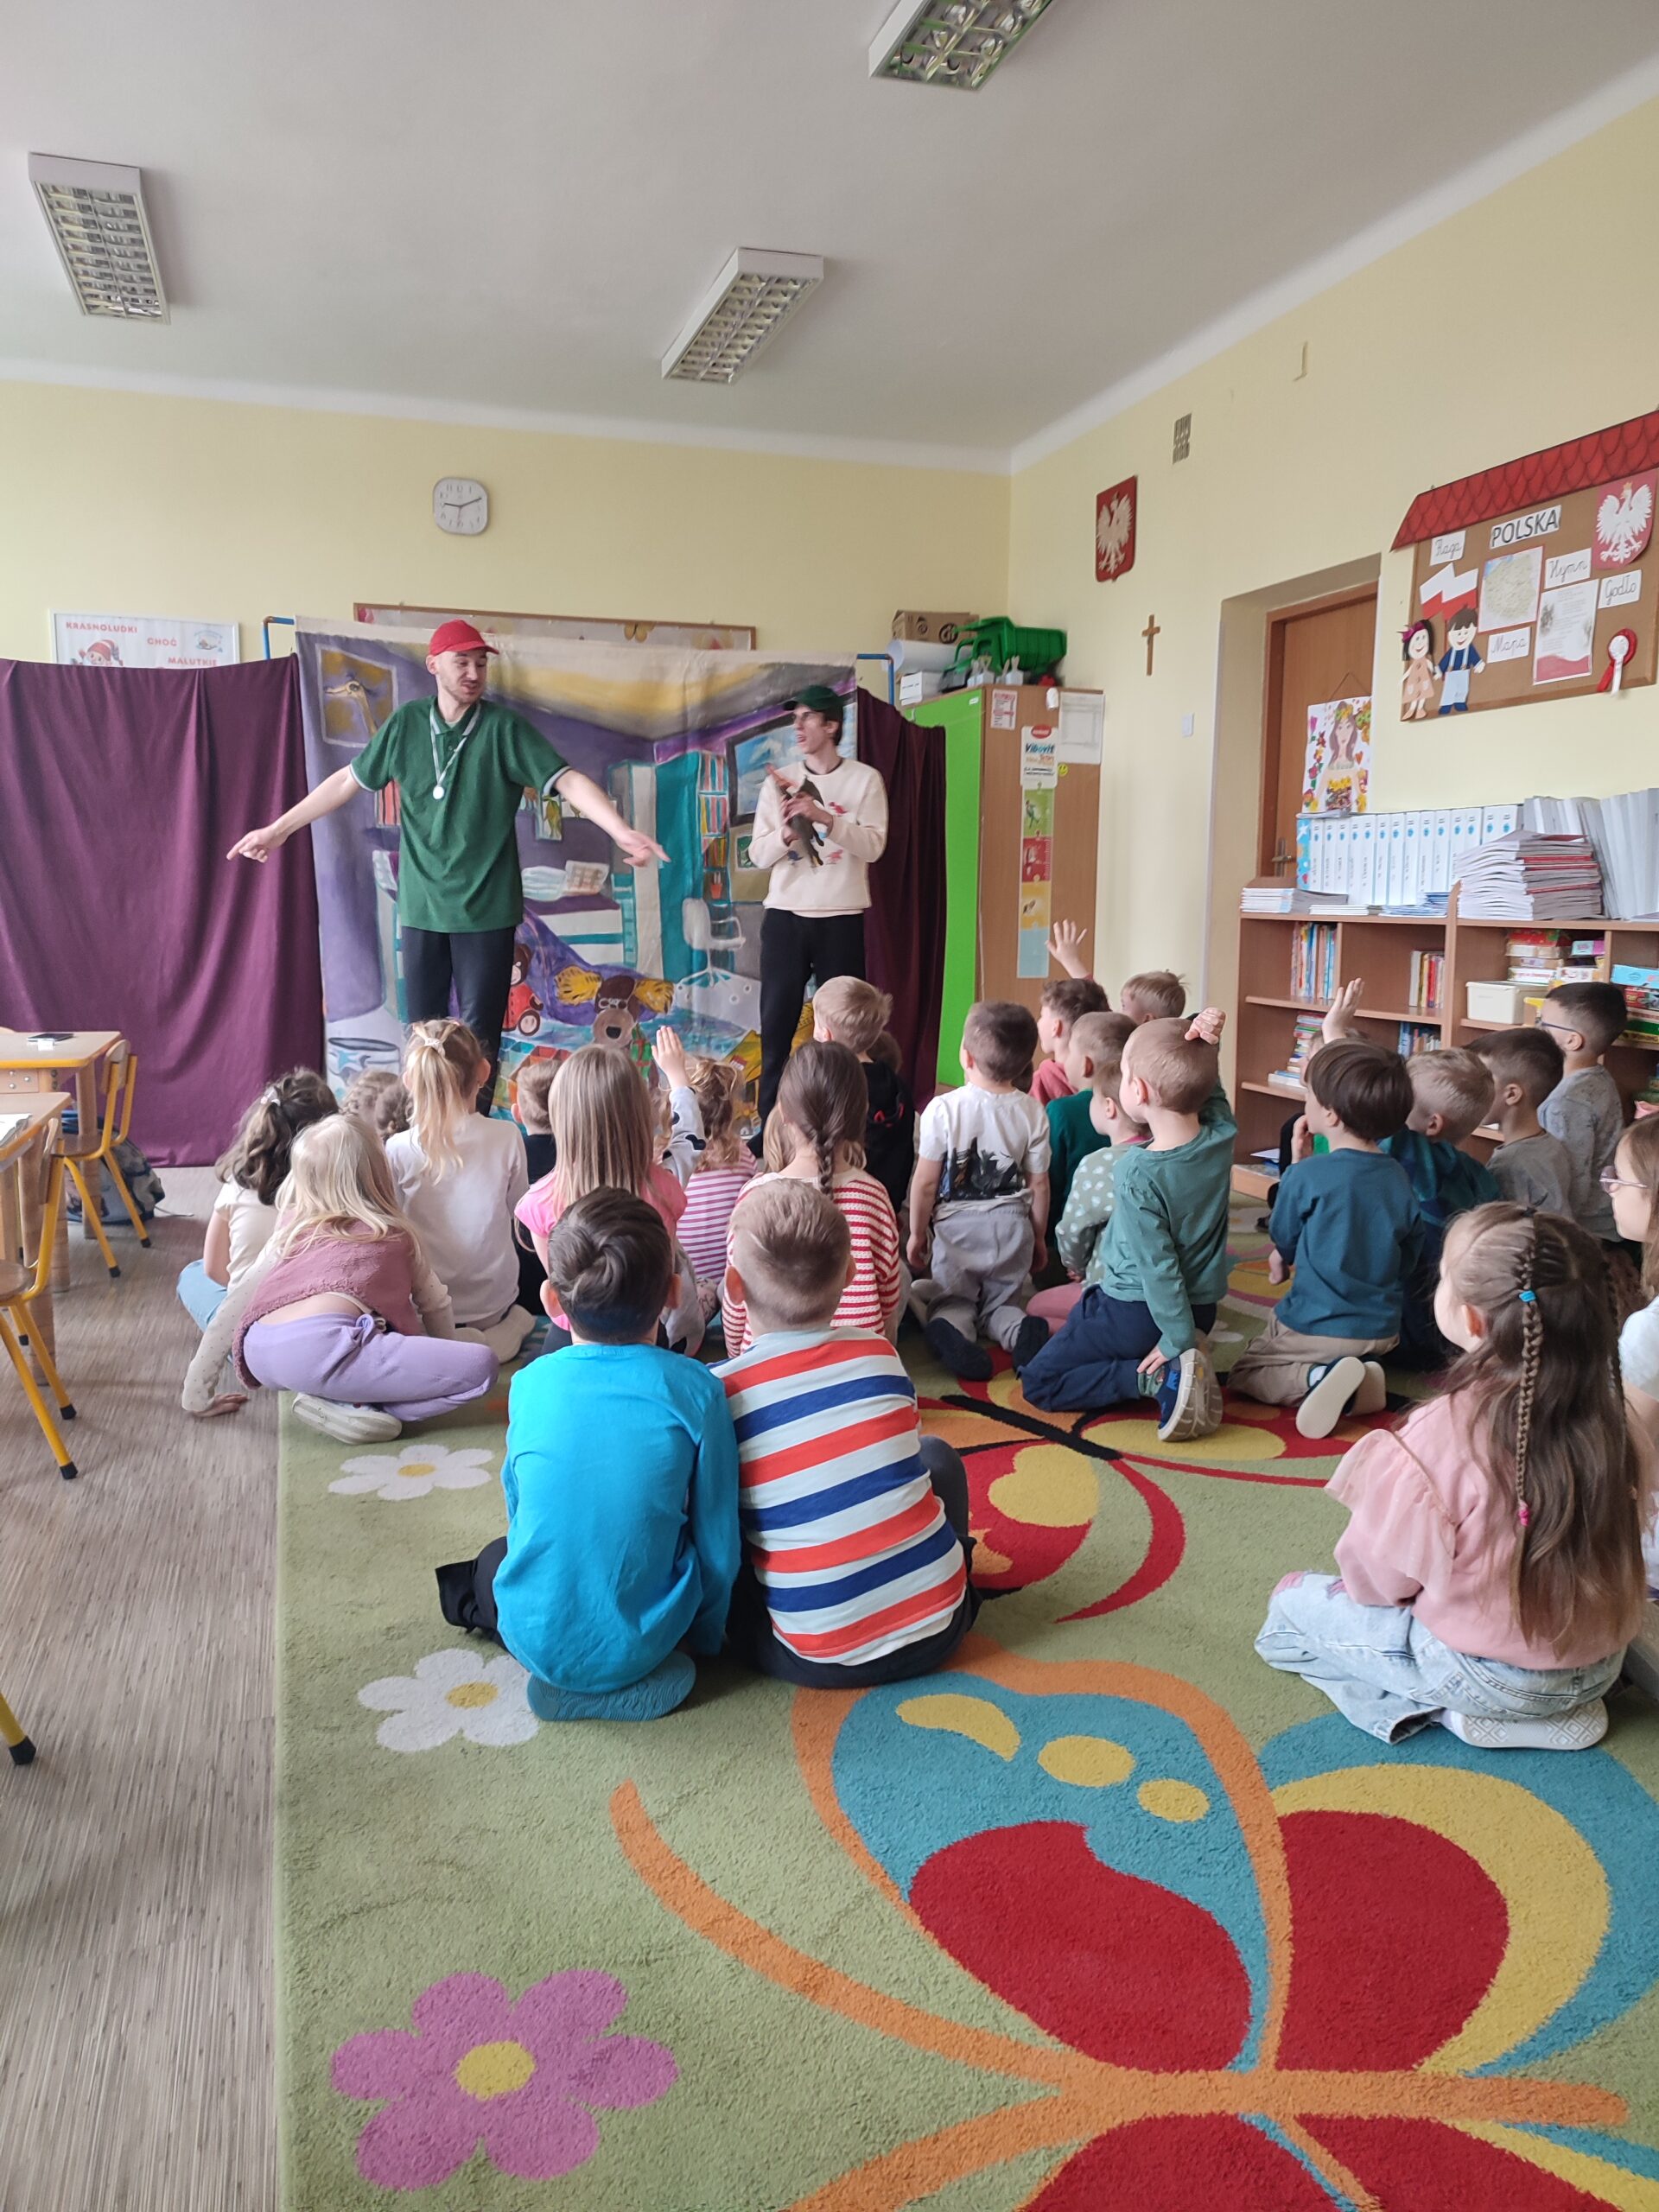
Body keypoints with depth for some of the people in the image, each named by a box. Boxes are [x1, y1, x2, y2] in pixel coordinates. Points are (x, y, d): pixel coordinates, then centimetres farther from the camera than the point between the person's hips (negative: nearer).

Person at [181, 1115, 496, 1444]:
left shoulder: (291, 1227, 29)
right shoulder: (396, 1234, 23)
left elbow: (235, 1304, 24)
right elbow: (435, 1305, 33)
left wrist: (200, 1394, 29)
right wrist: (448, 1366, 51)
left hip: (260, 1356, 6)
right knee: (481, 1365, -1)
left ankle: (330, 1393, 7)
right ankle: (348, 1406, -8)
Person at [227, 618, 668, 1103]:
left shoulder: (503, 727, -7)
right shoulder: (406, 723, 3)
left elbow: (568, 780, -16)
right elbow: (348, 781, 13)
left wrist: (622, 832, -32)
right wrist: (278, 829, 16)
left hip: (486, 908, -3)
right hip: (421, 905, 3)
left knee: (479, 1038, -2)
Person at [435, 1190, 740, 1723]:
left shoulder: (529, 1385, -9)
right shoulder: (694, 1390, -16)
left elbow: (518, 1511, 7)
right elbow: (719, 1544, -9)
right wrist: (705, 1639, 10)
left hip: (536, 1638, 2)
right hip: (642, 1640, -2)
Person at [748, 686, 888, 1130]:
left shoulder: (865, 779, 1)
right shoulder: (779, 782, 8)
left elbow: (873, 846, -10)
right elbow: (758, 855, 4)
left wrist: (823, 816, -20)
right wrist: (786, 833, -16)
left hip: (841, 919, -2)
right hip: (785, 917, 2)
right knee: (776, 1021, 3)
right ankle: (770, 1121, 11)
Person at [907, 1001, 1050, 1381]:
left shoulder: (943, 1108, -16)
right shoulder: (1033, 1113, -7)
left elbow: (926, 1182, -10)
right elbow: (1039, 1184, 0)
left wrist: (917, 1231, 6)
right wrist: (1039, 1237, 16)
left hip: (955, 1226, -2)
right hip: (1011, 1226, 2)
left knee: (955, 1301, 18)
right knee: (1003, 1302, 21)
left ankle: (953, 1329, -18)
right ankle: (1019, 1331, -15)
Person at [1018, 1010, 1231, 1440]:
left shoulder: (1134, 1173, -26)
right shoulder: (1221, 1136, -11)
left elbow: (1158, 1264, -25)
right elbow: (1206, 1082, 5)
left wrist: (1178, 1340, -19)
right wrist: (1206, 1039, -15)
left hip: (1133, 1311, -7)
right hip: (1202, 1307, 7)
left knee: (1039, 1384, 8)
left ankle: (1156, 1376, -11)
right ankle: (1185, 1367, 5)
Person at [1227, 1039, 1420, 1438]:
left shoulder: (1307, 1176, -19)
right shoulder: (1400, 1179, -3)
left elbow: (1283, 1244, -2)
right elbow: (1408, 1261, 9)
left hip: (1315, 1327, -6)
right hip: (1382, 1332, 6)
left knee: (1244, 1374, 14)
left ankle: (1317, 1377, -14)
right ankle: (1359, 1378, -1)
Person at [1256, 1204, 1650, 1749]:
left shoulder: (1441, 1432, -28)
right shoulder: (1606, 1414, -12)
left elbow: (1382, 1575, -17)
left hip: (1488, 1677, -6)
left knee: (1293, 1604, 8)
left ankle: (1441, 1707, -1)